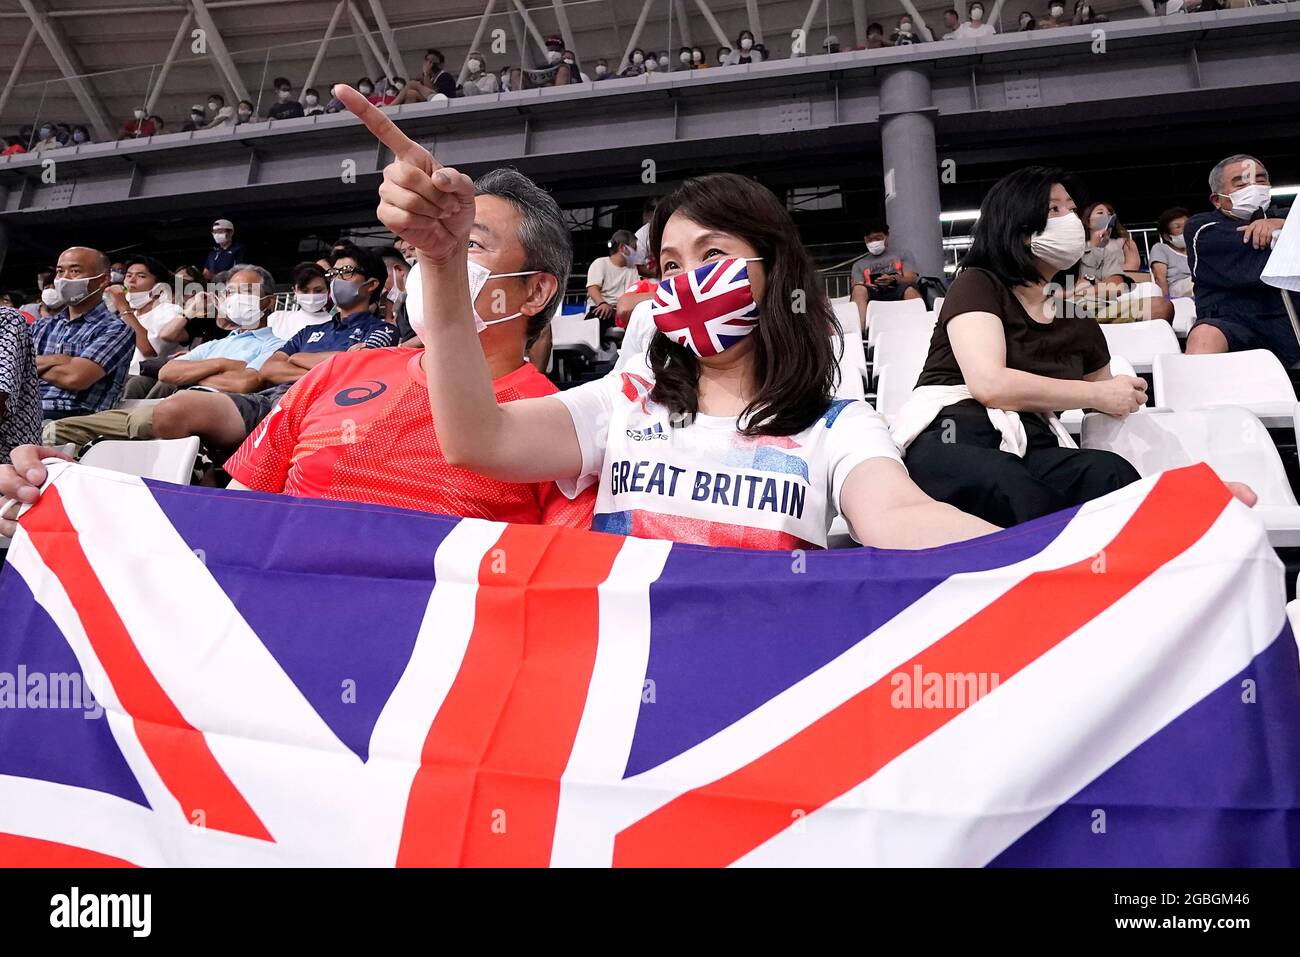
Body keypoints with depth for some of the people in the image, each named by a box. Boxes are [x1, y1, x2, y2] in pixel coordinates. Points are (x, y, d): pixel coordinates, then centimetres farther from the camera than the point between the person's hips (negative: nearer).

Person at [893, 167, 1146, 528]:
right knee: (1019, 496, -40)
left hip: (1032, 447, 6)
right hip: (951, 435, -5)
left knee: (1113, 475, -30)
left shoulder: (1078, 317, 24)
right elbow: (990, 384, -11)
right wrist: (1098, 394, 0)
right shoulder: (977, 284, 6)